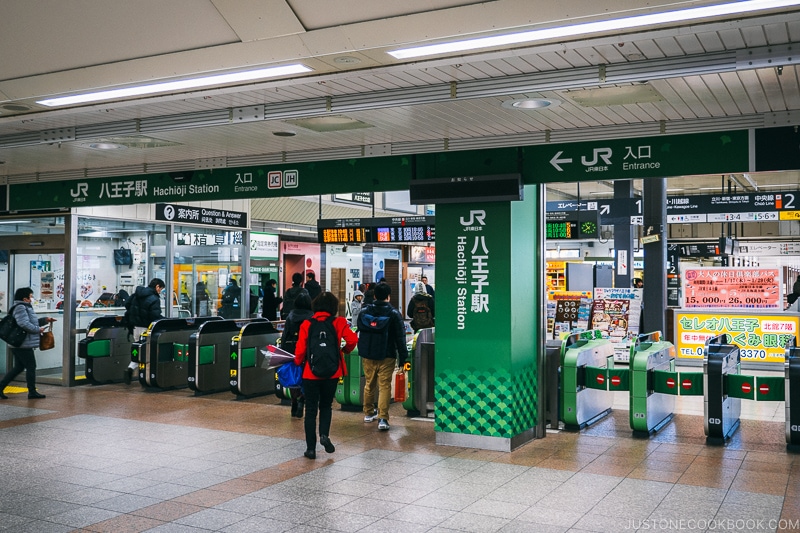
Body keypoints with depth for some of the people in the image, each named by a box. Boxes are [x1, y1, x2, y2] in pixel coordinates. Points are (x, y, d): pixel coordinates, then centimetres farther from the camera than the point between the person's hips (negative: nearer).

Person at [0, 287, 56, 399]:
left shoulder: (25, 307, 18)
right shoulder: (20, 308, -16)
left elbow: (33, 321, 26)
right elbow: (24, 324, -27)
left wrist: (45, 320, 15)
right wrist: (38, 329, -17)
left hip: (19, 345, 11)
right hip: (24, 345, -11)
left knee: (18, 368, 15)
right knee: (31, 367, -1)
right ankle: (32, 392, 6)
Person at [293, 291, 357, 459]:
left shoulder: (306, 325, -5)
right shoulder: (339, 323, -5)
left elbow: (300, 349, -6)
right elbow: (352, 340, -15)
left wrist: (298, 362, 14)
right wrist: (345, 350, 6)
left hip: (310, 373, 0)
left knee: (311, 410, 9)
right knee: (326, 406, 20)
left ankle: (311, 448, 10)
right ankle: (324, 435, -2)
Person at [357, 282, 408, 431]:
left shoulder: (364, 311, 1)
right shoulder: (394, 313, -9)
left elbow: (359, 332, 12)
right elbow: (400, 338, -8)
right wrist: (402, 357, -2)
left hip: (367, 355, 4)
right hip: (386, 356, -4)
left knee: (369, 384, 18)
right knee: (384, 386, -2)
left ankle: (368, 413, 32)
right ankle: (382, 418, -9)